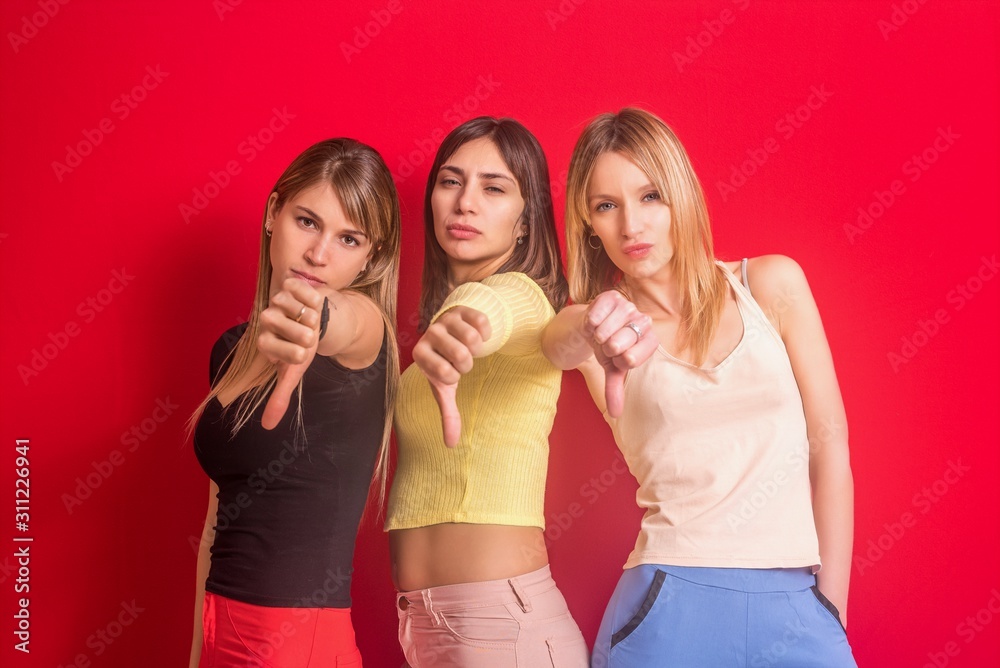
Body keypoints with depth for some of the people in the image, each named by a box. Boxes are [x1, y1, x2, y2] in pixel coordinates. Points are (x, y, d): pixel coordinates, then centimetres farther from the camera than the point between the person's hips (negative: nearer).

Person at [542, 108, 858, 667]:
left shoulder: (771, 284, 3)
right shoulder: (599, 329, 3)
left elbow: (830, 442, 2)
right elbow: (560, 341, -21)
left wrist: (831, 610, -1)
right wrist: (594, 329, -45)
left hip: (799, 605, 1)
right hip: (671, 606, 0)